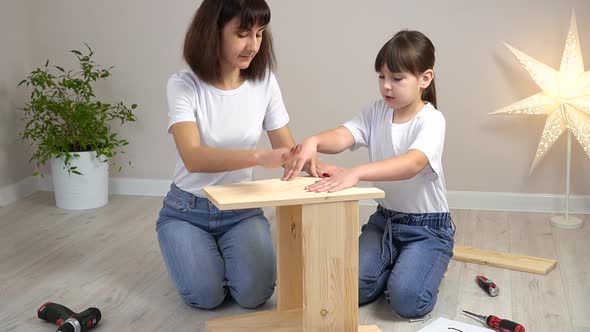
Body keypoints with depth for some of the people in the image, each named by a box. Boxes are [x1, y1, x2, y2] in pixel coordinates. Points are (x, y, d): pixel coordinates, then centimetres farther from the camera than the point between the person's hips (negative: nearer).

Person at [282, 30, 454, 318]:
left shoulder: (431, 120, -20)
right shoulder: (375, 113, -2)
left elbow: (413, 164, -40)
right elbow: (343, 136, -21)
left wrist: (356, 173, -55)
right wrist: (313, 142, -46)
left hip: (428, 227, -5)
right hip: (384, 218, 5)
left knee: (407, 301, -23)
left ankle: (419, 266, 10)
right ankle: (397, 263, 16)